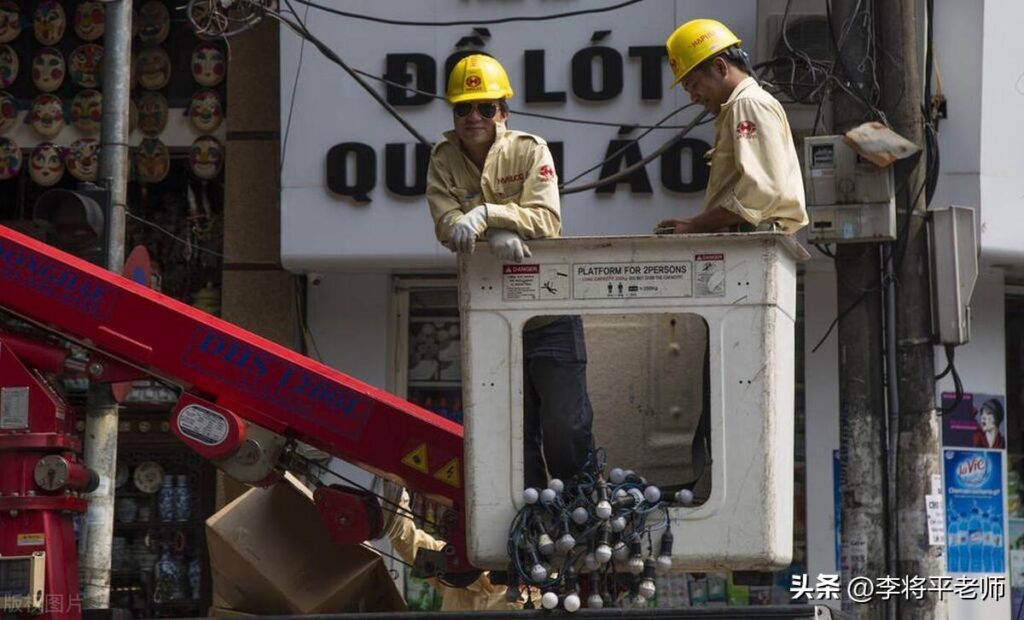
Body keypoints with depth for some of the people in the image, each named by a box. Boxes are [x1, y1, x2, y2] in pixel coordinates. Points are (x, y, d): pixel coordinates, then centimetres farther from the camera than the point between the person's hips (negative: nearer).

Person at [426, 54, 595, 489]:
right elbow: (447, 225, -10)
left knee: (565, 428, -2)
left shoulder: (529, 150, -4)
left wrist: (485, 214, -29)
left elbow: (546, 221, -16)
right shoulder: (444, 160, 4)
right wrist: (496, 232, -28)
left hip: (549, 310, -2)